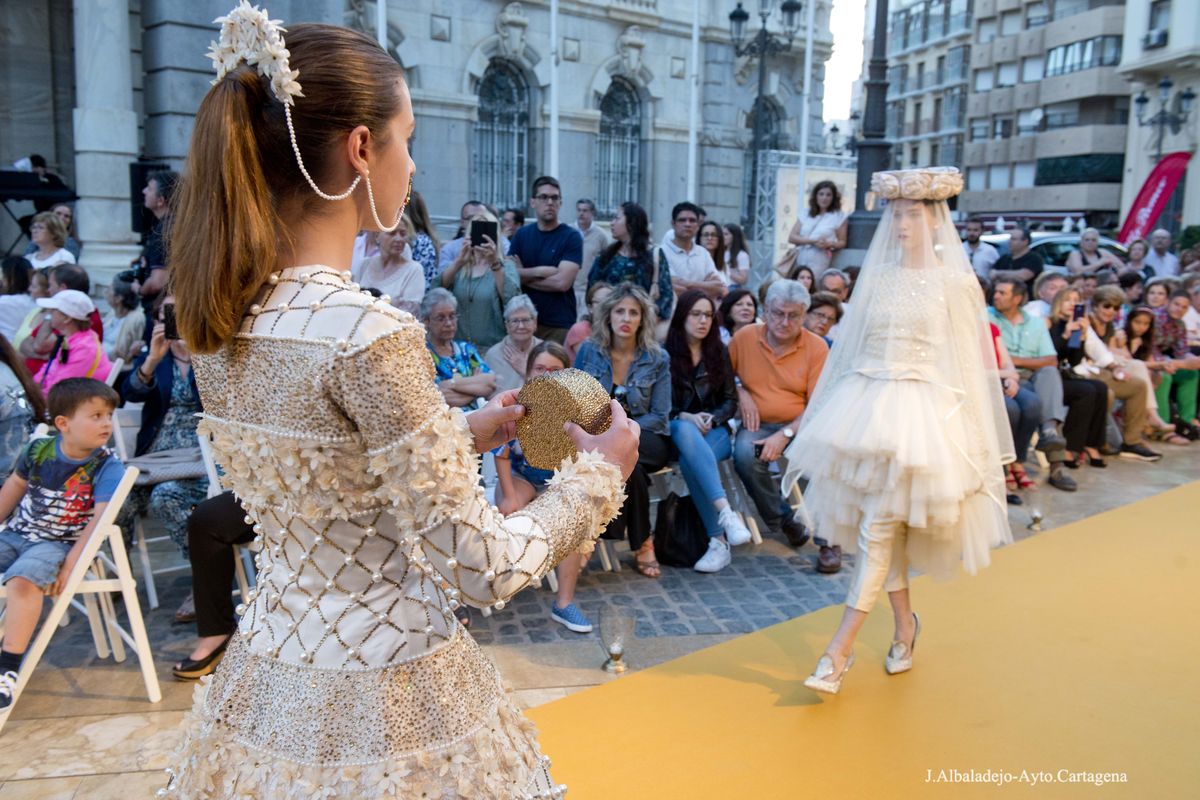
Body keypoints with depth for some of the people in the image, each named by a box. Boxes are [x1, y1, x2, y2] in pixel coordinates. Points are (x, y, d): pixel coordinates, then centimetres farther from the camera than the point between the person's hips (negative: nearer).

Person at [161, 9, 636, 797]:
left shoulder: (222, 317, -3)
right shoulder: (371, 334, -27)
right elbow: (480, 568, -22)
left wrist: (467, 432, 15)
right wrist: (598, 473, -7)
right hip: (382, 701, -7)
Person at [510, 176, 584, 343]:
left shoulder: (572, 237, -5)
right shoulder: (521, 234, 8)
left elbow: (562, 282, -16)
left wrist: (525, 276, -6)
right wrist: (540, 271, -14)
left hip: (560, 325, -4)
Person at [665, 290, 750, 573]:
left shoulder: (719, 352, 11)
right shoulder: (665, 354, 1)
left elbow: (731, 401, 10)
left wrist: (712, 418, -11)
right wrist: (686, 417, -18)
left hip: (715, 431, 1)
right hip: (678, 430, -1)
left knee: (690, 461, -35)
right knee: (685, 431, -41)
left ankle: (718, 540, -37)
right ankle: (726, 512, -49)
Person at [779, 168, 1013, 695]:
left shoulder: (956, 281, -2)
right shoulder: (878, 274, 10)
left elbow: (970, 363, -2)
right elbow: (851, 345, 12)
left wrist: (972, 439, -5)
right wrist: (824, 415, 11)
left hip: (920, 410, -4)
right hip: (866, 403, 5)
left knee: (879, 528, -7)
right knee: (884, 530, 11)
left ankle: (840, 650, -2)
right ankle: (905, 623, 32)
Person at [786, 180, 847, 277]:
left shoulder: (839, 216, 6)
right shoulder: (805, 213, 12)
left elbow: (842, 242, 8)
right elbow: (791, 237, 4)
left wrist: (829, 244, -14)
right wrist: (813, 241, -9)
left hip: (819, 266, -3)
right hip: (799, 262, 3)